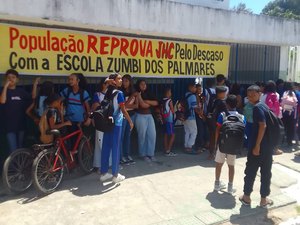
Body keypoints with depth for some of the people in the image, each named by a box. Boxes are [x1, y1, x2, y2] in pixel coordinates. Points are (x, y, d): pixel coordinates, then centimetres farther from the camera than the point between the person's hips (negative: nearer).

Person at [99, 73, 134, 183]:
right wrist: (130, 121, -6)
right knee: (115, 148, 0)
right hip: (116, 123, -7)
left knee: (105, 147, 10)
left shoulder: (106, 93, 10)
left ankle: (104, 173, 17)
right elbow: (123, 110, -13)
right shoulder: (119, 93, -11)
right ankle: (115, 175, 7)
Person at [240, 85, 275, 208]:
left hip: (259, 145, -8)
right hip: (269, 145, 8)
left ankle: (246, 197, 19)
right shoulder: (265, 106, 12)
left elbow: (263, 125, -22)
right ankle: (264, 199, 21)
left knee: (250, 171, 7)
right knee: (266, 172, 12)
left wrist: (257, 145, -20)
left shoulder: (257, 107, -13)